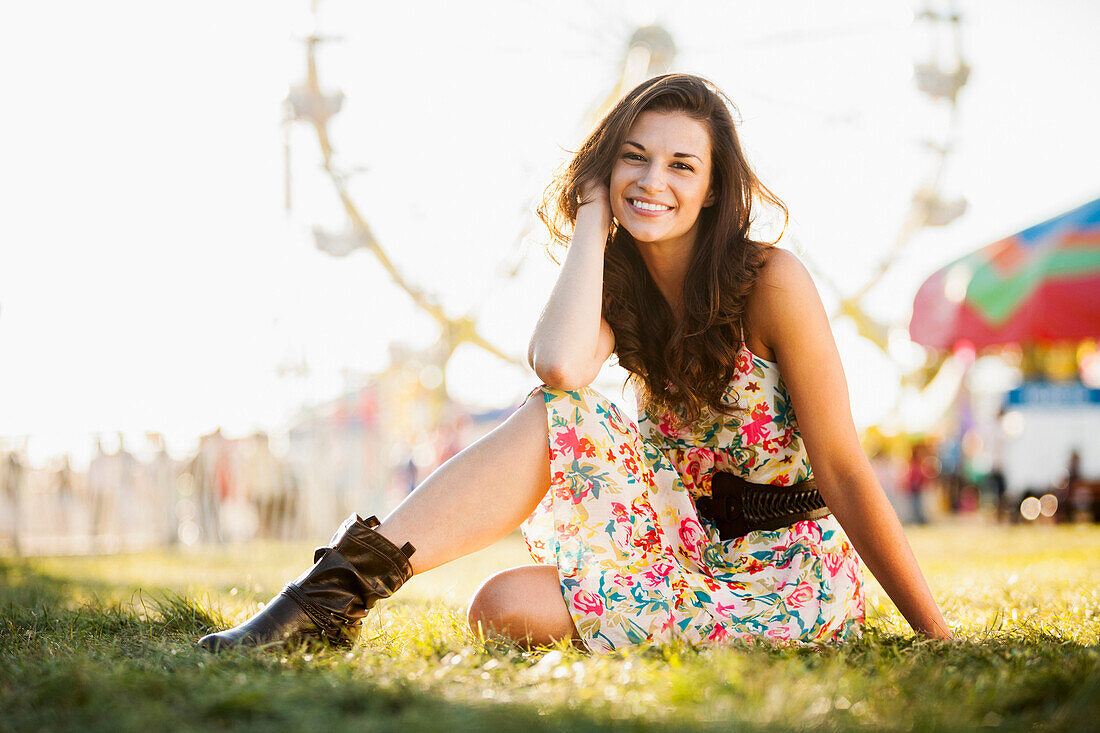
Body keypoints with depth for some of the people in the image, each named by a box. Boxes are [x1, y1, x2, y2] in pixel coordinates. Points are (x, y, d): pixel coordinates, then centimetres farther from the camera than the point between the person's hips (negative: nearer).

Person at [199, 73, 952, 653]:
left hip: (790, 572, -5)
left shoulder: (769, 281, -14)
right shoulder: (618, 288, 2)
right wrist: (594, 219, -11)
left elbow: (842, 467, -14)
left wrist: (938, 634, -15)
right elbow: (560, 366, -24)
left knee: (509, 611, -27)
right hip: (694, 537, 5)